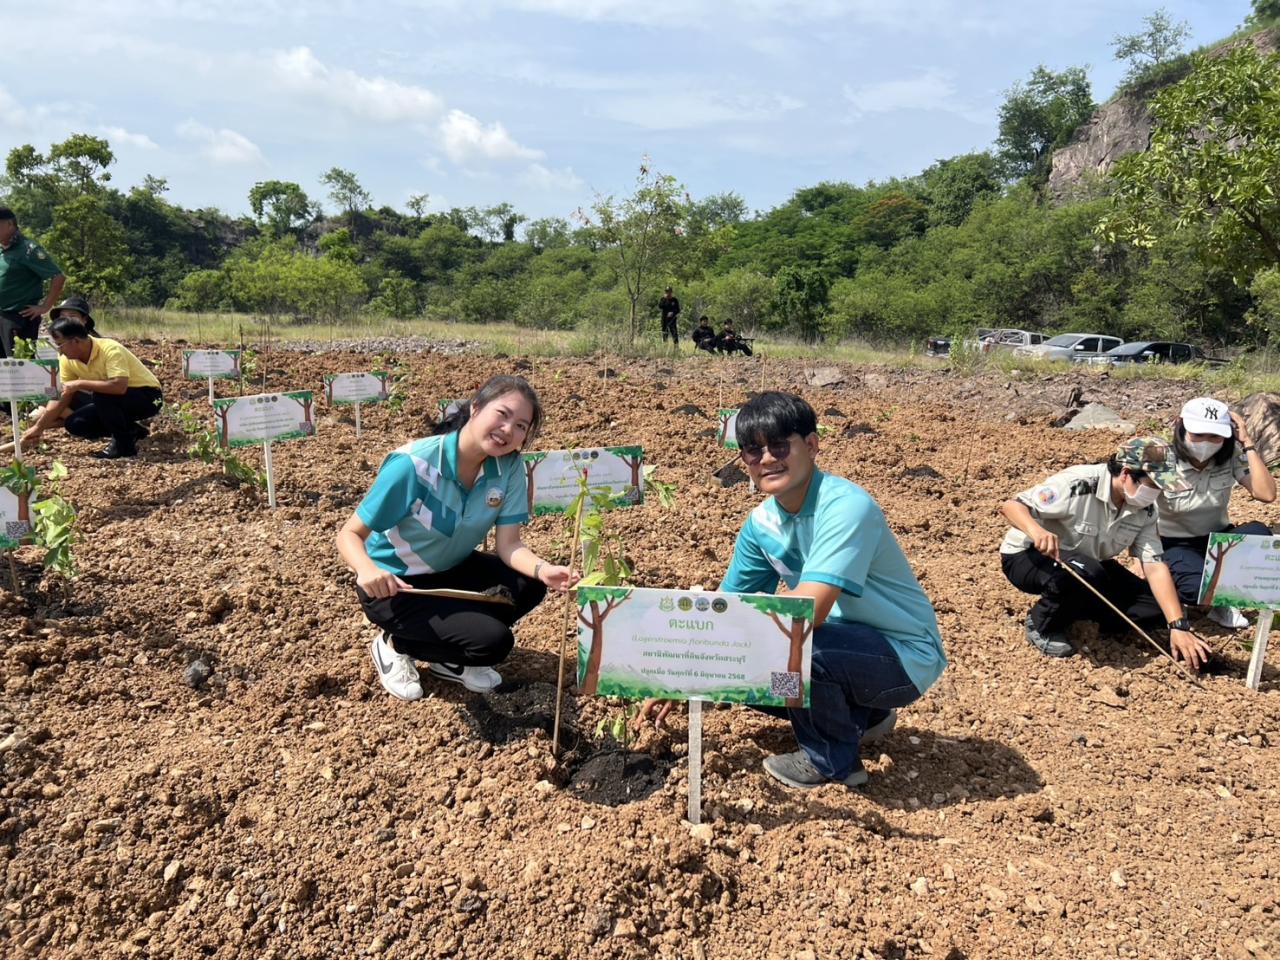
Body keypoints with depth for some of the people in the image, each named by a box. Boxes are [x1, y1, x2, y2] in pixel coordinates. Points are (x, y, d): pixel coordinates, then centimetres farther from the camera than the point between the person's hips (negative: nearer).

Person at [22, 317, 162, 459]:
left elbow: (119, 386, -43)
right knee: (74, 424, -5)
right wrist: (38, 427, -4)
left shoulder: (110, 350, -28)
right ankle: (129, 431, 9)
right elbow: (61, 398, 0)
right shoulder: (67, 360, -6)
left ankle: (124, 443, -15)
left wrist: (80, 384, -34)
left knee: (101, 395, -32)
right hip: (115, 402, 8)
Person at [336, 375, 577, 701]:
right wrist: (367, 569, -45)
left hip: (449, 571, 6)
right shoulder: (413, 465, -28)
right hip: (392, 586, -6)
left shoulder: (509, 467, -14)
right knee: (492, 641, -21)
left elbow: (509, 545, -14)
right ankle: (394, 645, 5)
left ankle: (450, 659, 6)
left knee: (529, 585, -16)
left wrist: (543, 569, -36)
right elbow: (350, 534, -22)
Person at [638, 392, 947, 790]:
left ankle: (833, 760, -3)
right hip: (847, 644, 8)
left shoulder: (846, 506, -27)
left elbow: (808, 610, -37)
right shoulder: (761, 524, -4)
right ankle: (862, 714, 15)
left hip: (906, 657, -8)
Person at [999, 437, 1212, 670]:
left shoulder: (1144, 510, -9)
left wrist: (1179, 626, -23)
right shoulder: (1078, 484, -30)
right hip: (1028, 556, -6)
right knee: (1086, 574, -39)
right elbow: (1011, 505, -30)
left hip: (1089, 566, 7)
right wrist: (1036, 530, -53)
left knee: (1157, 604, -7)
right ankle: (1042, 626, -12)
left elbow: (1155, 566, -13)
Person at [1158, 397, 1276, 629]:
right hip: (1175, 544, -4)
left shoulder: (1232, 456, -8)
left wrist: (1247, 443, -21)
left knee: (1260, 534, -30)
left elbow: (1266, 494, -23)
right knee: (1199, 587, -36)